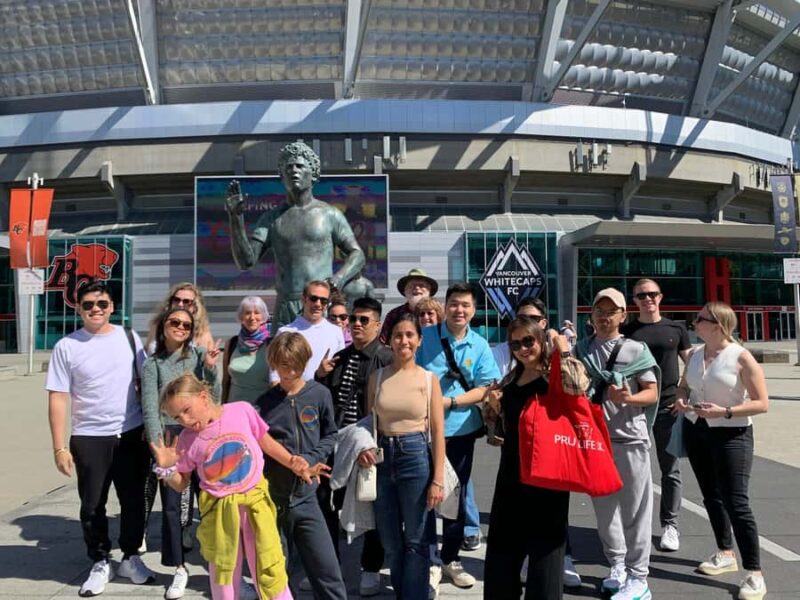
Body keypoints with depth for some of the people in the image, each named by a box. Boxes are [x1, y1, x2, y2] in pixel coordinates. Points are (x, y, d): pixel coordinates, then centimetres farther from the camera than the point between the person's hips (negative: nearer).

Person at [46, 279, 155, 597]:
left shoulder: (129, 338, 2)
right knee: (92, 505, 8)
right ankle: (100, 562, 26)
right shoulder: (66, 347, -4)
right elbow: (57, 398, -5)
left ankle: (131, 557, 29)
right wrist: (59, 447, -8)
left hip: (132, 434, 1)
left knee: (133, 500, 11)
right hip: (89, 439, -1)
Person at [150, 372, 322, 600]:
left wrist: (296, 466, -1)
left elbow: (266, 442, 3)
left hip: (256, 502, -1)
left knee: (270, 569, 6)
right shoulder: (187, 441, -10)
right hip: (219, 510, 1)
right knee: (223, 572, 15)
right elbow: (180, 484, 3)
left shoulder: (242, 411, -13)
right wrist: (166, 468, -16)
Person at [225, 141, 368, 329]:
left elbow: (357, 254, 8)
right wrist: (236, 217, -4)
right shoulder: (271, 219, 14)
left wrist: (340, 277, -12)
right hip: (285, 310, 2)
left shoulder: (329, 214, 9)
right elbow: (246, 261, 6)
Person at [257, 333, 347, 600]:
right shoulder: (265, 403, -2)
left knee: (326, 568, -2)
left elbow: (330, 435, 7)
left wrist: (311, 458, -9)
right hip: (271, 497, 1)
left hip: (305, 497, 0)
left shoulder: (320, 394, -3)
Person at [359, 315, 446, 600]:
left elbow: (438, 431, -3)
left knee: (415, 540, 5)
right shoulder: (377, 377, 4)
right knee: (390, 540, 14)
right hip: (383, 458, 3)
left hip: (416, 456, -3)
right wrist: (364, 447, -10)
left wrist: (438, 479, -7)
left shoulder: (429, 379, -2)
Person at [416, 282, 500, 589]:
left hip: (461, 429, 3)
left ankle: (450, 559, 29)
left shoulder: (480, 346, 1)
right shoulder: (425, 337, -5)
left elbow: (486, 388, -4)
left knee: (457, 495, 13)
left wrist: (450, 402, -16)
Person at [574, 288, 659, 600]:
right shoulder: (581, 350, 8)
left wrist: (628, 399, -20)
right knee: (603, 506, 12)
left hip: (629, 438, -3)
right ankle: (617, 567, 28)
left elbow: (652, 393, -2)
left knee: (634, 509, 1)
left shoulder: (636, 350, -2)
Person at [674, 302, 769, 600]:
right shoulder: (695, 354, 3)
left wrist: (725, 412, -24)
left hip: (731, 435, -6)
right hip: (696, 431, 7)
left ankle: (754, 573, 1)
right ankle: (726, 554, 33)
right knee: (711, 496, 16)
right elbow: (684, 385, 18)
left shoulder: (741, 357, -15)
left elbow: (762, 403, -14)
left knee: (736, 502, -9)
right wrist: (681, 400, -4)